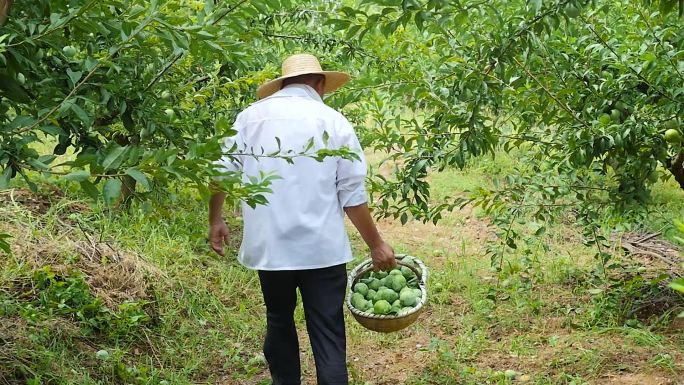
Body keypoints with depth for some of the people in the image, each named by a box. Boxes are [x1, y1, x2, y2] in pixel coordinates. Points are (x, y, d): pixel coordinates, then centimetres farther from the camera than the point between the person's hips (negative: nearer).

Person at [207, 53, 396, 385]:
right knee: (327, 333, 0)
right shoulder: (333, 122, -2)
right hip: (322, 248, -2)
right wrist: (376, 245, 6)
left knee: (279, 321, 21)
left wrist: (215, 221, 20)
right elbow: (353, 195, -3)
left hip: (267, 246, 3)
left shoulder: (251, 115, 3)